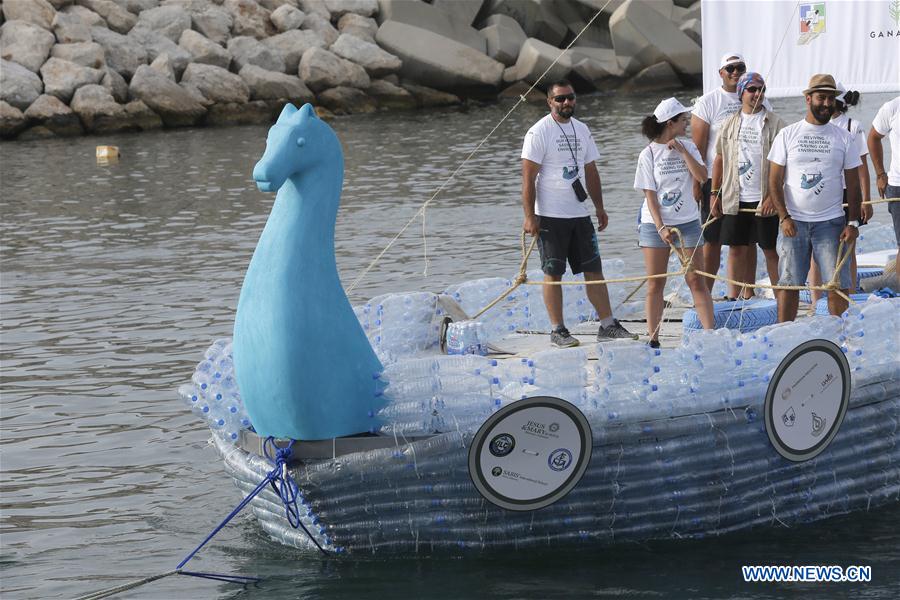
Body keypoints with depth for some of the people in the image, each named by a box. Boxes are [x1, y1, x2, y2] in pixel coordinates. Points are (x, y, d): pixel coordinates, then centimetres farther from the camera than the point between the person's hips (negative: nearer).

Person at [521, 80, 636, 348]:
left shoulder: (581, 130, 12)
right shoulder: (539, 132, -8)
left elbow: (591, 171, 19)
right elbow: (528, 177, -11)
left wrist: (599, 207, 16)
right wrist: (529, 216, -16)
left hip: (579, 213, 6)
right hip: (550, 216, -6)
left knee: (594, 270, 6)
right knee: (553, 273, -1)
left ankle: (608, 325, 11)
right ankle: (557, 330, 4)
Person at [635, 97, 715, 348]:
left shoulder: (687, 146, 5)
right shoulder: (649, 154, -4)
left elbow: (702, 177, -7)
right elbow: (649, 194, -7)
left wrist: (683, 151, -12)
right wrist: (661, 227, -16)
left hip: (687, 222, 2)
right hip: (655, 224, -2)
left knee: (696, 280, -1)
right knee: (655, 284, 2)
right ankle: (653, 339, 7)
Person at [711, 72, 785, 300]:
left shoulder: (775, 124, -3)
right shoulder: (730, 124, 9)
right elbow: (719, 159, 14)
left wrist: (773, 196, -13)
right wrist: (715, 193, 9)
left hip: (765, 200, -3)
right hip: (735, 199, 3)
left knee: (771, 249, 1)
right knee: (737, 248, 7)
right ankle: (733, 297, 12)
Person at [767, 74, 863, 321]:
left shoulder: (843, 137, 7)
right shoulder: (787, 135, 4)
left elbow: (853, 184, 8)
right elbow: (775, 181, 3)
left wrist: (853, 222, -2)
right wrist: (784, 218, -9)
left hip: (831, 222, 1)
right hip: (793, 222, 0)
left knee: (838, 284, -5)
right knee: (788, 284, 0)